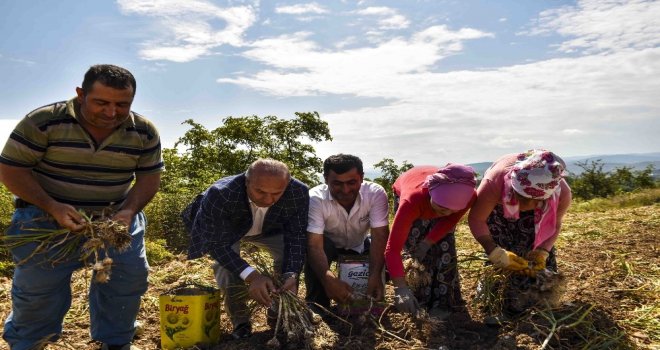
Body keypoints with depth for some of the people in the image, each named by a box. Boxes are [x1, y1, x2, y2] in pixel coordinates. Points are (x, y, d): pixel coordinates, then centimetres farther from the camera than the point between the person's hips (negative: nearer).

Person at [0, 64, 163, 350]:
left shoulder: (144, 132, -9)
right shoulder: (43, 122, -17)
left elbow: (149, 178, -3)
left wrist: (128, 211, -22)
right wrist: (53, 207, -26)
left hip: (115, 217, 3)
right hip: (47, 217, -2)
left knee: (129, 277, 0)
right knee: (39, 284, 3)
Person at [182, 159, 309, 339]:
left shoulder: (299, 193, -33)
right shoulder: (219, 195, -41)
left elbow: (296, 236, -25)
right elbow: (218, 244, -36)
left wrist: (291, 274, -40)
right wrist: (252, 276, -49)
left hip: (270, 229, 2)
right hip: (223, 231, -1)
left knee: (291, 258, -21)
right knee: (225, 262, -28)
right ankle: (239, 318, -3)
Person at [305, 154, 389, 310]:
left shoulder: (376, 193, -27)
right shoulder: (315, 198, -33)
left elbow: (379, 237, -33)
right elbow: (315, 244, -40)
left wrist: (375, 276, -49)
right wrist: (328, 279, -58)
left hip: (361, 246, 3)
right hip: (329, 245, -2)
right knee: (311, 249, -34)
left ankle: (373, 302, 1)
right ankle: (317, 306, -17)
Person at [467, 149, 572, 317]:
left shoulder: (562, 193, -37)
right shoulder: (494, 183, -48)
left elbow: (554, 225, -15)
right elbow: (476, 219, -32)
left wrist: (542, 252, -28)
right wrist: (496, 254, -40)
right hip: (498, 209, -2)